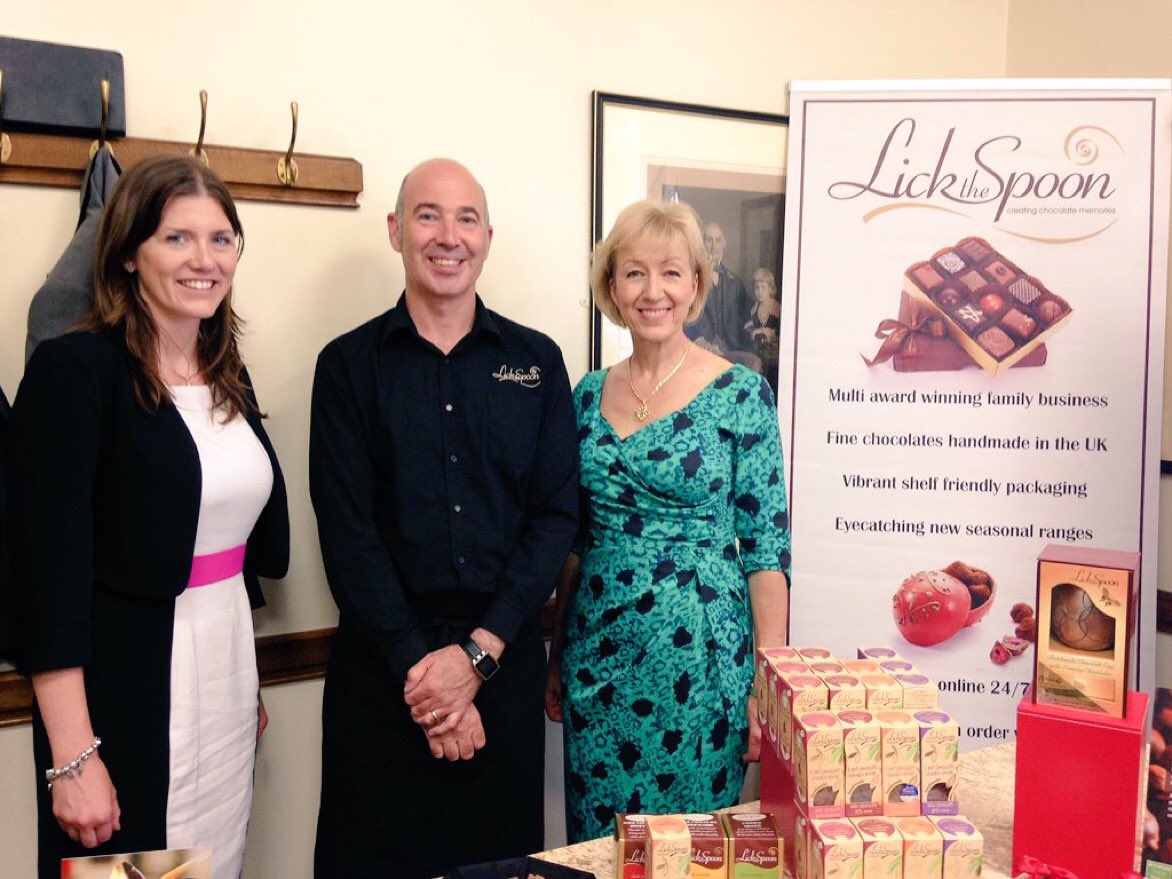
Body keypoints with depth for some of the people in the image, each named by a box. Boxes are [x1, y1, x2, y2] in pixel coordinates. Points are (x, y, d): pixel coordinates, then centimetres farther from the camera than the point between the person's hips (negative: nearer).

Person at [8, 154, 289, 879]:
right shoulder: (74, 370, -12)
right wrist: (73, 758, -18)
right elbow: (50, 568, -16)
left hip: (227, 676, 7)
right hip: (126, 687, -6)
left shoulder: (229, 377, 8)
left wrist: (249, 685, 17)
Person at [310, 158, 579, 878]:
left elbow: (557, 516, -2)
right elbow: (347, 532, -5)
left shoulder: (536, 361, 5)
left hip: (504, 654, 1)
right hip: (383, 658, -1)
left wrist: (477, 652, -10)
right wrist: (418, 665, -12)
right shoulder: (349, 364, 2)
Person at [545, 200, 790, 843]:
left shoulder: (741, 395, -7)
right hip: (597, 655, 4)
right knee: (597, 843, 15)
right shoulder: (589, 394, 5)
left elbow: (767, 547, -7)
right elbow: (573, 539, 11)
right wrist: (556, 660, 12)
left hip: (698, 657, -4)